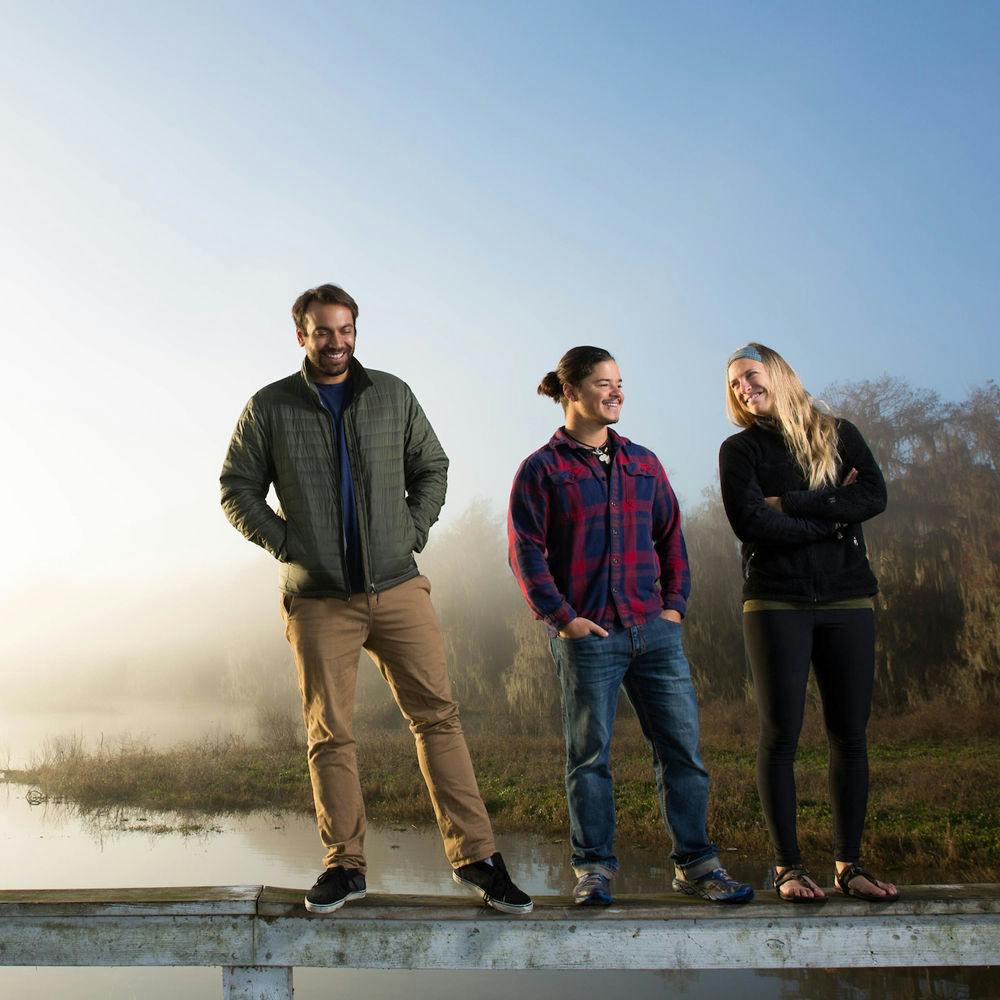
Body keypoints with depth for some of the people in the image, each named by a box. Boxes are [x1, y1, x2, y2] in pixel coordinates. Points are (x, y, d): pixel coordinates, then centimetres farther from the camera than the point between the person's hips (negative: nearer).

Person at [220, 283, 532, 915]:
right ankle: (346, 866, 15)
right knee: (330, 734, 3)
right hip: (318, 599, -1)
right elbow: (238, 488, 8)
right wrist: (285, 544, -2)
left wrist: (414, 532, 3)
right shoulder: (270, 408, 5)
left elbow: (432, 468, 17)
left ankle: (475, 857, 3)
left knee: (438, 715, -3)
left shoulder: (393, 395, 9)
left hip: (398, 588, 1)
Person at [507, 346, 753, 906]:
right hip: (587, 635, -4)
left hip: (655, 630, 4)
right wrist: (562, 617, -10)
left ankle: (695, 864, 14)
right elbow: (526, 551, -3)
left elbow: (671, 535, 18)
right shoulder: (542, 470, 2)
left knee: (683, 748, 3)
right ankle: (594, 868, 13)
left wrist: (675, 602, 6)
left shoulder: (643, 463, 17)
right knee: (590, 754, 2)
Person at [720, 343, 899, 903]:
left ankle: (850, 864, 12)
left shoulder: (839, 434, 11)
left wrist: (790, 504, -10)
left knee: (851, 735, 3)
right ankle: (789, 866, 4)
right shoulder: (740, 450, 6)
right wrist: (833, 513, -7)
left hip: (848, 602, 2)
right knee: (782, 736, -4)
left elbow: (876, 496, -6)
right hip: (776, 604, -2)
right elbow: (750, 524, -10)